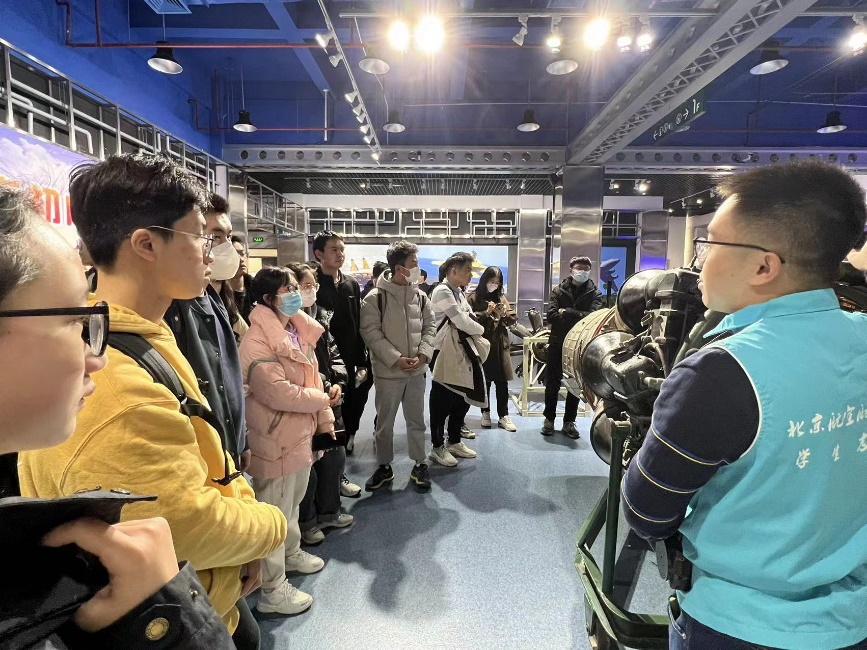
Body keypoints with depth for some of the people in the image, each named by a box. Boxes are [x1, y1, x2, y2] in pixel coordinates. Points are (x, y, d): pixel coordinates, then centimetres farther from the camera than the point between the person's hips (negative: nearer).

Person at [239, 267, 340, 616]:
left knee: (293, 501, 26)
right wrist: (323, 400, -14)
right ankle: (272, 590, 23)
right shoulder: (258, 341, -22)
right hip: (276, 439, -8)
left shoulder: (298, 330, 5)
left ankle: (291, 553, 48)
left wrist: (325, 421, 5)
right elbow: (279, 393, -27)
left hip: (301, 432, 8)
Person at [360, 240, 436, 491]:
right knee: (385, 422, 10)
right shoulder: (375, 298, -10)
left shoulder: (420, 297, 5)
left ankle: (420, 465, 29)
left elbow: (429, 327, 7)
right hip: (388, 371, -4)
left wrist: (423, 355, -9)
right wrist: (396, 359, -18)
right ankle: (384, 467, 27)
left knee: (416, 420, 14)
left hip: (417, 371, 4)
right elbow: (372, 333, -13)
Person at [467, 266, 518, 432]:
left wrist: (504, 314, -11)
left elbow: (514, 319, 8)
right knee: (484, 381, 7)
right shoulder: (473, 298, 0)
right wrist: (486, 313, -17)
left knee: (502, 382, 2)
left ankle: (503, 416, 8)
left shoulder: (501, 298, 11)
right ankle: (485, 413, 20)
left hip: (500, 345, 3)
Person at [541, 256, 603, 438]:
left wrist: (566, 313, -17)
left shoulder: (594, 293, 2)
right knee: (552, 384, 7)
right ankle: (549, 419, 21)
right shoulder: (558, 290, 3)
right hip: (558, 343, 0)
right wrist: (578, 318, -16)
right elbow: (551, 316, -10)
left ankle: (569, 422, 21)